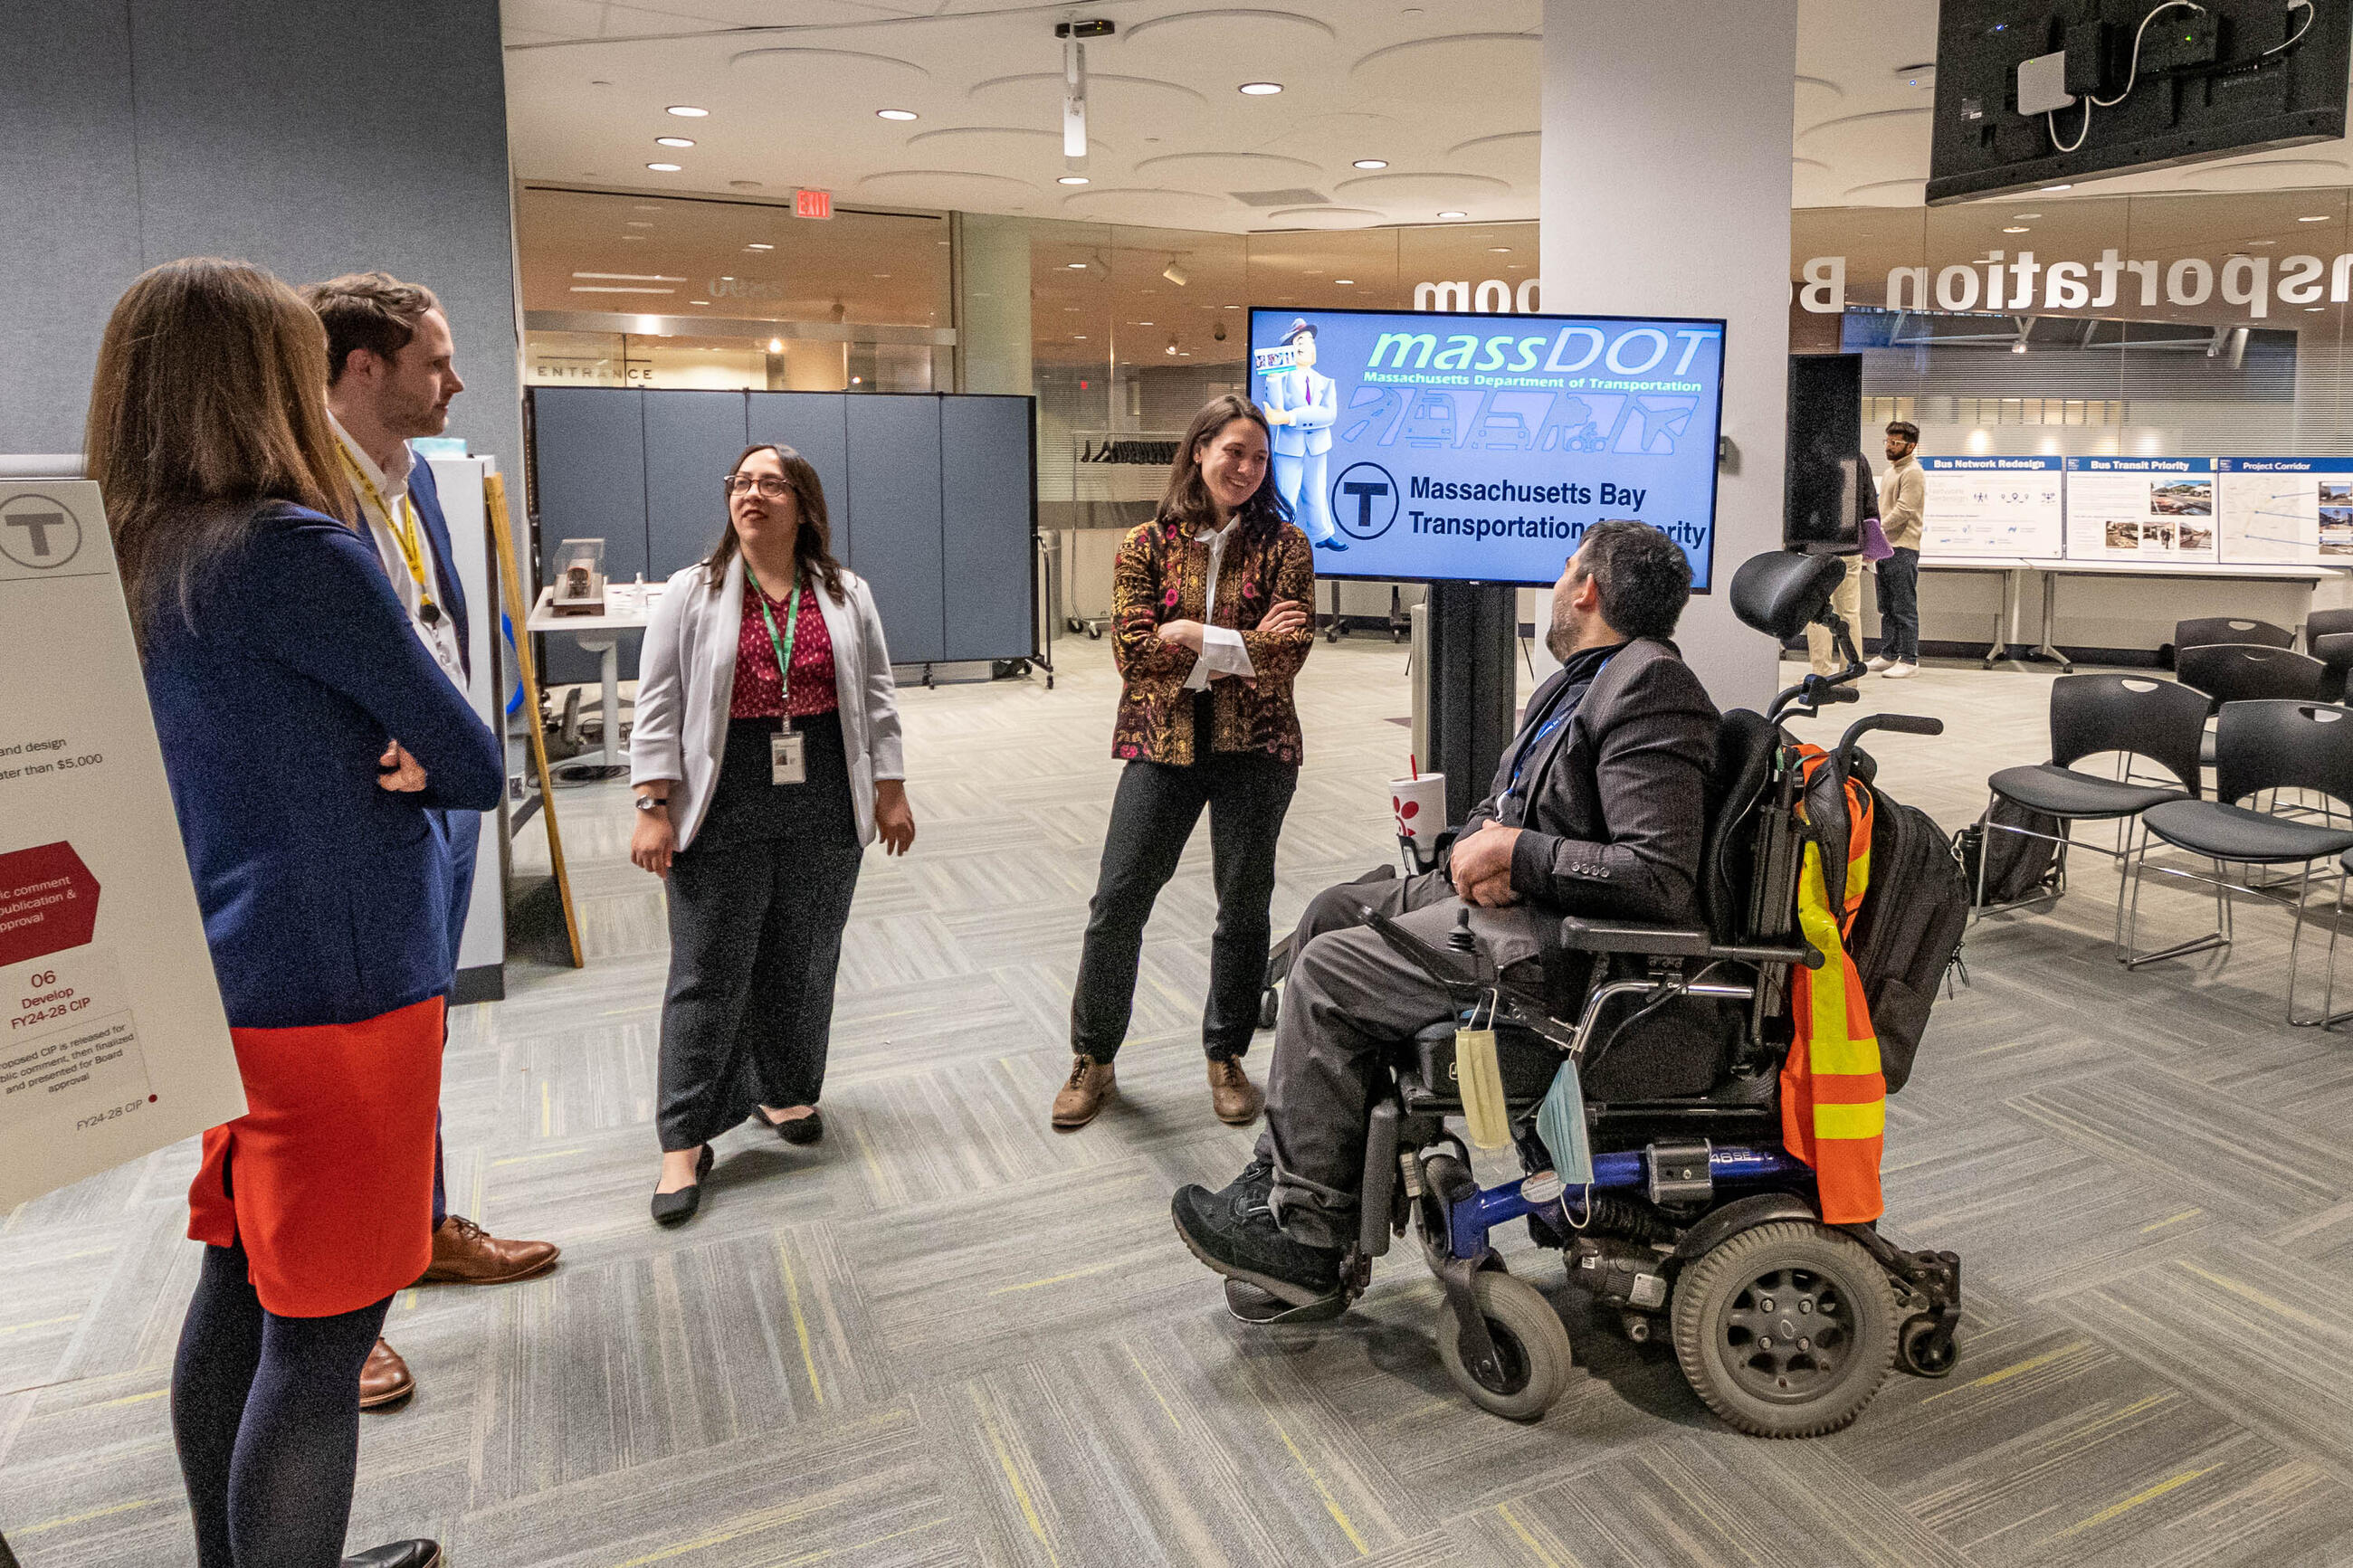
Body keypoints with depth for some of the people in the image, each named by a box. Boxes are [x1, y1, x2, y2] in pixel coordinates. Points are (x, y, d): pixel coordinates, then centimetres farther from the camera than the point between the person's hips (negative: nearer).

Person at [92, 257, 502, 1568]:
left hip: (221, 983, 9)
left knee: (240, 1287, 19)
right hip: (340, 988, -9)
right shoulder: (299, 551, -17)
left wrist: (383, 761, -3)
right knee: (322, 1333, 2)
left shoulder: (129, 563, 9)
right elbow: (479, 765, -13)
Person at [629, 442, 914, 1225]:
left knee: (804, 963, 11)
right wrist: (654, 809, -7)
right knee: (709, 972, 1)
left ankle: (782, 1092, 30)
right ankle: (685, 1139, 10)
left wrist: (890, 792, 6)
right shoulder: (691, 594, 1)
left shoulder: (848, 595, 7)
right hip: (724, 811, -2)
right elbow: (659, 707, -1)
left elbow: (875, 699, 9)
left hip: (825, 810, 3)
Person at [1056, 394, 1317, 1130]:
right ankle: (1093, 1059, 20)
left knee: (1244, 907, 10)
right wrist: (1243, 644, -12)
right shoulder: (1147, 545, 2)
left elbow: (1289, 653, -11)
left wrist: (1194, 640, -15)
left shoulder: (1283, 544, 1)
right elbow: (1134, 649, -10)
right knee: (1117, 902, 1)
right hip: (1161, 746, 0)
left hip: (1253, 748, 0)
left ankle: (1227, 1058, 29)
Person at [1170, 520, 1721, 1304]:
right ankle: (1281, 1169, 11)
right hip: (1516, 893, 11)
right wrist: (1479, 843, -5)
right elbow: (1502, 806, 19)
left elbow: (1662, 880, -26)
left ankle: (1304, 1236, 0)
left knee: (1328, 974, -13)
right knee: (1334, 912, 11)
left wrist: (1517, 855, -18)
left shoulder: (1651, 688, -18)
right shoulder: (1579, 679, 15)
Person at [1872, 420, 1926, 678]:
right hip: (1886, 547, 9)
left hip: (1903, 549, -9)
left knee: (1904, 608, -7)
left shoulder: (1912, 473, -10)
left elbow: (1903, 510, -19)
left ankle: (1909, 659, -4)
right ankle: (1888, 655, 20)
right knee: (1887, 607, 13)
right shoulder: (1890, 470, 20)